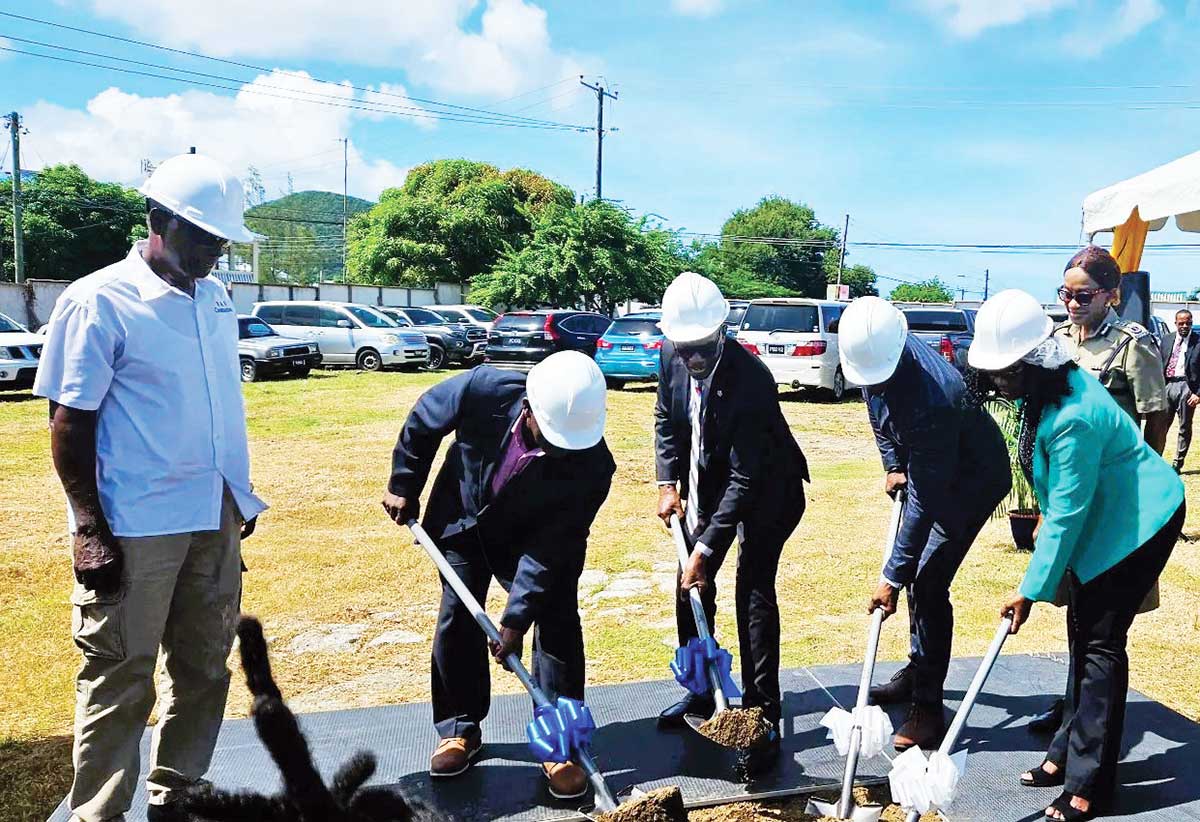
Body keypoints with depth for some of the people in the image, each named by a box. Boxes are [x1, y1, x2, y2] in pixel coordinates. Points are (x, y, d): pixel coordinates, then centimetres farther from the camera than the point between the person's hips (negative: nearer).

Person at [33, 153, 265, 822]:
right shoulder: (98, 302, -10)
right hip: (135, 528, -7)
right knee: (121, 683, 5)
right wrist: (90, 529, -14)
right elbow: (71, 424, -11)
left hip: (216, 520, 7)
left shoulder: (215, 297, 9)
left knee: (205, 672, 16)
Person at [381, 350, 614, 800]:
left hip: (537, 537, -1)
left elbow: (550, 547, -29)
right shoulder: (484, 389, -35)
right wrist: (404, 486, -3)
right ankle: (459, 730, 20)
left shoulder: (592, 464, -35)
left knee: (557, 625, -10)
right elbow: (424, 418, -12)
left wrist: (516, 619, -30)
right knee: (457, 621, 4)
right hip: (464, 519, 2)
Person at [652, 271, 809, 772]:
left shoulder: (751, 379, -34)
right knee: (691, 584, 8)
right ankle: (699, 693, 25)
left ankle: (762, 716, -6)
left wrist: (707, 547, -34)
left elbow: (746, 479, -33)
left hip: (768, 488, -6)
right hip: (709, 481, 6)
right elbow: (667, 420, 5)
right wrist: (668, 482, -7)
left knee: (753, 588, -14)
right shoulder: (672, 359, -15)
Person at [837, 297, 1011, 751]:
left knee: (928, 584, -12)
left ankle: (927, 707, -2)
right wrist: (893, 464, 0)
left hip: (975, 479, -8)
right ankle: (918, 669, 32)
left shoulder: (932, 395, -41)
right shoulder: (875, 353, -18)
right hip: (931, 470, 8)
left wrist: (892, 577, -33)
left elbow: (925, 501, -37)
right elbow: (881, 416, 8)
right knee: (917, 573, 15)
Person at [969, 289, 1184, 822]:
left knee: (1101, 642, -8)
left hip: (1137, 523, -10)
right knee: (1082, 634, 13)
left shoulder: (1074, 417, -32)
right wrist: (1048, 514, 20)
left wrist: (1031, 591, -22)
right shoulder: (1044, 389, -4)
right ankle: (1071, 752, 24)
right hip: (1095, 517, 10)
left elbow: (1066, 515, -28)